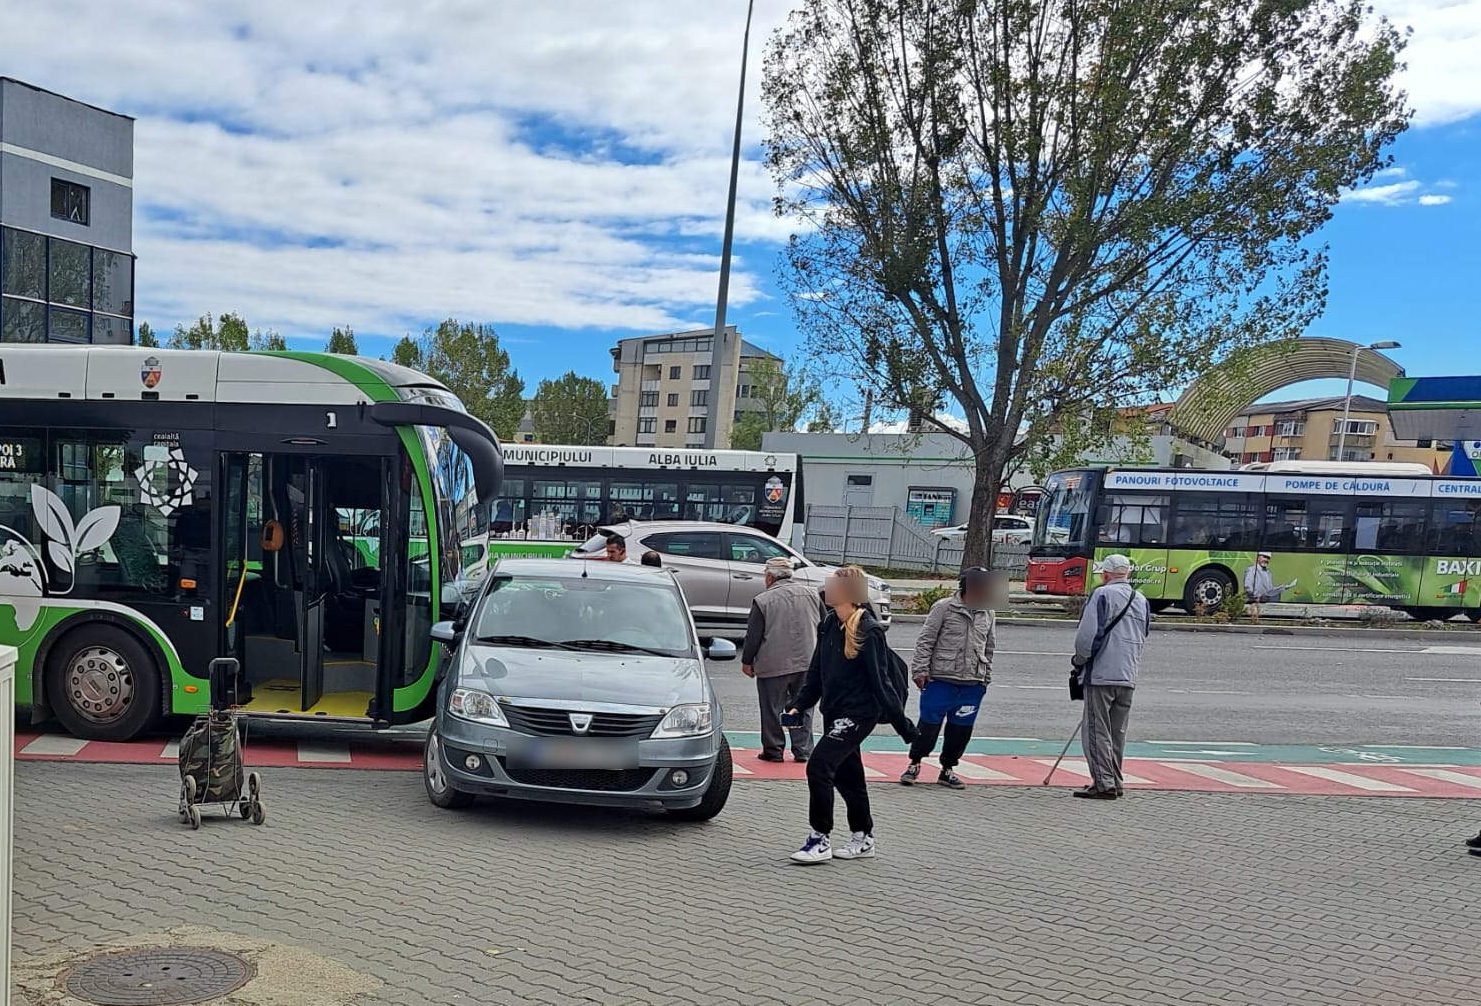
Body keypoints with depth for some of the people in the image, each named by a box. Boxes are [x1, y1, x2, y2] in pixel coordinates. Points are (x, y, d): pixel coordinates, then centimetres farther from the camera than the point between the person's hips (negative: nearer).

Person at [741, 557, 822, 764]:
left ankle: (774, 751, 12)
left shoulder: (763, 601, -9)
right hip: (807, 663, 4)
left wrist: (747, 662, 6)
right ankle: (803, 751, 14)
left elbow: (753, 636, -7)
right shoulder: (811, 593, 4)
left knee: (772, 710, 8)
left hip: (773, 666, -4)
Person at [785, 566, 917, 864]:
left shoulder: (868, 631, -16)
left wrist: (902, 722, -12)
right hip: (834, 711, 8)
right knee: (847, 775, 16)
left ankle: (821, 839, -6)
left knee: (819, 765, -16)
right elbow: (816, 671, 14)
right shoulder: (829, 625, 6)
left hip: (858, 713, -8)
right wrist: (799, 705, 7)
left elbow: (880, 681, -14)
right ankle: (862, 838, 30)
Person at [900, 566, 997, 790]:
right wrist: (920, 670, -9)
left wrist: (986, 678, 18)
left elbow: (988, 649, 19)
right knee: (929, 725, 1)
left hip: (972, 685, 4)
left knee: (961, 729, 9)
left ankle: (948, 769, 25)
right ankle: (915, 764, 20)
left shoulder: (987, 614, 10)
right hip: (940, 680, -4)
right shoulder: (944, 608, -5)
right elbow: (925, 641, -5)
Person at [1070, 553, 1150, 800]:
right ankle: (1115, 782, 20)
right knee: (1118, 733, 14)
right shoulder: (1142, 600, 14)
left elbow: (1088, 634, -15)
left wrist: (1079, 659, 1)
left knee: (1097, 731, -2)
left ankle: (1104, 784, -4)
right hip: (1128, 677, 7)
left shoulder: (1102, 594, -10)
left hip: (1101, 675, -7)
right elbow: (1141, 640, 19)